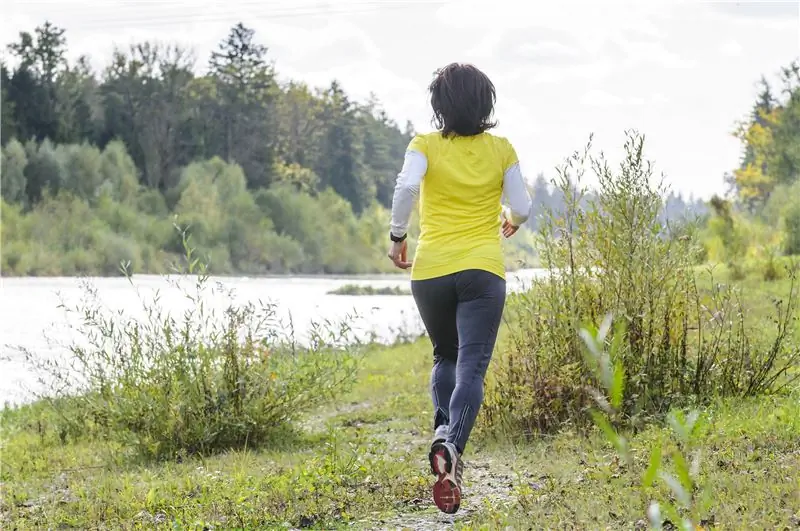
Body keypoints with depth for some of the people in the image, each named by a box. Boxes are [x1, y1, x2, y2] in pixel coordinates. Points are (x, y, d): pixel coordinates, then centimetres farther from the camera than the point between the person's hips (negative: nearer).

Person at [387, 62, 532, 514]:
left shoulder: (426, 145, 2)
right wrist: (510, 222, 27)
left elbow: (407, 186, -16)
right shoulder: (501, 149, 5)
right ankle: (452, 445, -31)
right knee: (472, 367, -8)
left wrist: (398, 236, -3)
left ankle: (444, 429, 2)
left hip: (430, 269, 1)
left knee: (445, 357, 23)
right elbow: (521, 208, 3)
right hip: (483, 269, -1)